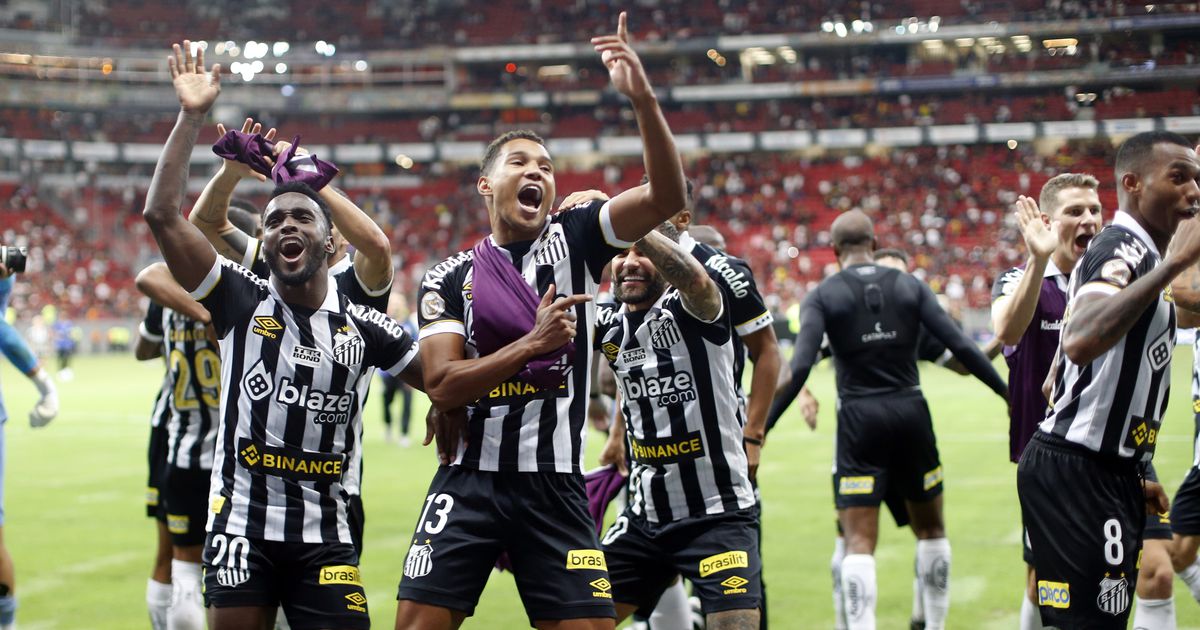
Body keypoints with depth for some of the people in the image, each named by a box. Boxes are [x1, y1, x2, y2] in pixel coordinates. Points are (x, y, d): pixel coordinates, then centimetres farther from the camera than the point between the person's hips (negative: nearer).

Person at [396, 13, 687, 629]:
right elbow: (442, 384, -6)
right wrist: (534, 342, -16)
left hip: (555, 490, 0)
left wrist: (644, 101, -25)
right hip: (469, 481, 0)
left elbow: (666, 197, -11)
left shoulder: (574, 238, 4)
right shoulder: (449, 278, 4)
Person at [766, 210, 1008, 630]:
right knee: (931, 528, 20)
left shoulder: (823, 295, -1)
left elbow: (800, 368, -14)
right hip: (911, 413, 2)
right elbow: (960, 347, -3)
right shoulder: (909, 286, 4)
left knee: (859, 542, -1)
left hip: (859, 419, -2)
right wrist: (1011, 393, 4)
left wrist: (762, 426, -13)